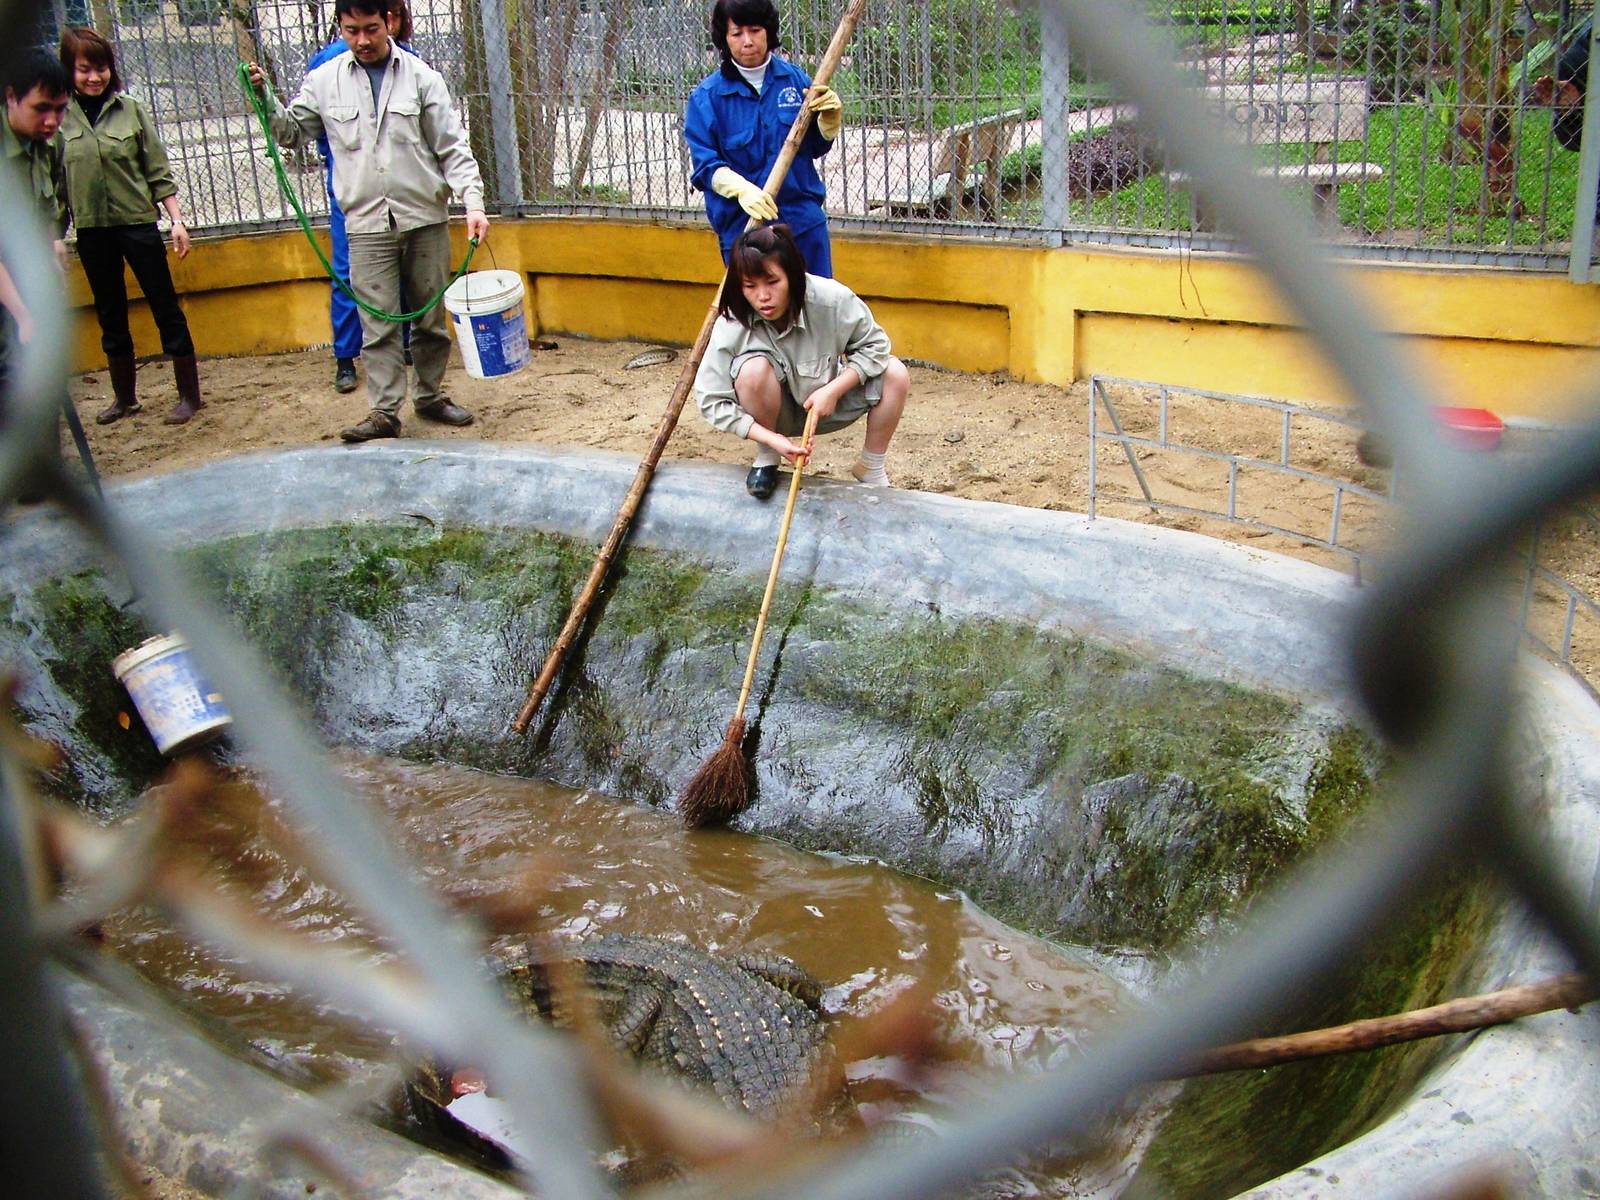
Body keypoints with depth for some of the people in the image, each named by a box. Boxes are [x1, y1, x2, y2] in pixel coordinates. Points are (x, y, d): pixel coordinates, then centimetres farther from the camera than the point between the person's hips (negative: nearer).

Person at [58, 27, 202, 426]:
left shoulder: (131, 110, -1)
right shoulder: (60, 117, 0)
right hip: (91, 229, 2)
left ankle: (189, 394, 9)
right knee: (110, 314, 13)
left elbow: (158, 172, 1)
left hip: (138, 222, -2)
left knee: (165, 307, 1)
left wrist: (177, 219, -4)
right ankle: (124, 397, 25)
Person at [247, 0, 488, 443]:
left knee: (431, 319, 9)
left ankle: (430, 396, 24)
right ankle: (384, 412, 2)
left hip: (425, 219, 0)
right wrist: (266, 99, -2)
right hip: (366, 224, 0)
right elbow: (292, 132, 16)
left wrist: (473, 202, -12)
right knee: (378, 325, -3)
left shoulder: (420, 76, 1)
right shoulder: (324, 81, 5)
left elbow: (452, 147, -1)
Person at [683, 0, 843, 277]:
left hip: (804, 220, 3)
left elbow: (816, 148, 12)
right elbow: (704, 164, -8)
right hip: (741, 226, -3)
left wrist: (830, 119, -10)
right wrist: (742, 188, -27)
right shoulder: (707, 96, -5)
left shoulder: (795, 78, 4)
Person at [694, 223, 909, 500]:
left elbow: (874, 344, -11)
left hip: (828, 403, 2)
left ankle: (871, 468, 2)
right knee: (754, 368, -34)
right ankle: (766, 458, -6)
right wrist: (771, 440, -31)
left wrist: (833, 390, -24)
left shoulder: (832, 299, -26)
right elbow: (711, 401, -23)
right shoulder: (732, 326, -26)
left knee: (896, 374, -21)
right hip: (777, 412, -1)